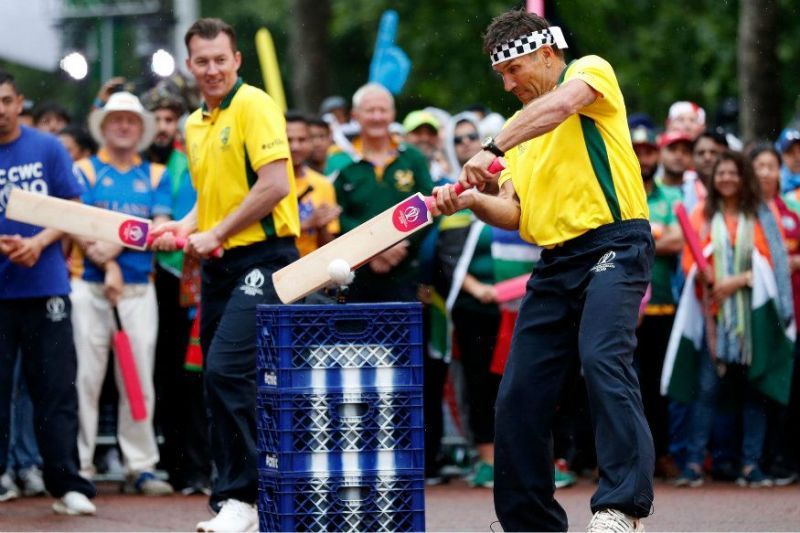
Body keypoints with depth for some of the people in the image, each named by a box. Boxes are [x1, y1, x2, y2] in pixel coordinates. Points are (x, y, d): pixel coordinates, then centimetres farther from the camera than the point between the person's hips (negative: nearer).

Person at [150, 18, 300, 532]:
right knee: (219, 379, 8)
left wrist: (217, 233, -14)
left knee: (227, 368, -20)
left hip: (263, 257, -9)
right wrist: (187, 226, 10)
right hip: (221, 265, 9)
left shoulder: (254, 106, -9)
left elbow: (276, 184, -18)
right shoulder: (195, 124, 17)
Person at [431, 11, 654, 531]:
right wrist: (471, 200, -3)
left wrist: (493, 149, -28)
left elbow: (561, 104, -21)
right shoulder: (521, 126, 24)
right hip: (555, 263, 8)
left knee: (603, 357, -29)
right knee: (518, 397, 2)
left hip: (614, 244, -8)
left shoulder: (591, 71, 3)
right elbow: (514, 213, 16)